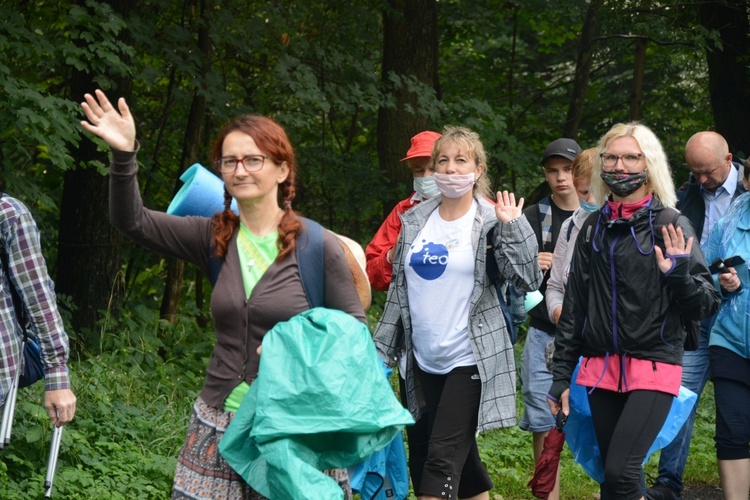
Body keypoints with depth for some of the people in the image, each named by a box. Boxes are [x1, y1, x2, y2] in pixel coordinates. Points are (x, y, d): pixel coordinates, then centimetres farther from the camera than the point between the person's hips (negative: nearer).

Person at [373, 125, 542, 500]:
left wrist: (513, 226, -20)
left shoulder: (491, 223, -5)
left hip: (469, 360, -5)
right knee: (462, 456, 14)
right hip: (424, 360, 5)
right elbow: (399, 290, 13)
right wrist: (382, 350, 12)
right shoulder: (415, 221, 8)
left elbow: (527, 280, -15)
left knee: (443, 457, -10)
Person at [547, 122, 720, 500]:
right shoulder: (594, 228, 11)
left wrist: (679, 274, -26)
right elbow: (574, 305, 15)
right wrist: (561, 376, 12)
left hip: (653, 368, -5)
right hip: (602, 368, 5)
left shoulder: (671, 225, -3)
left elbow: (705, 305, -6)